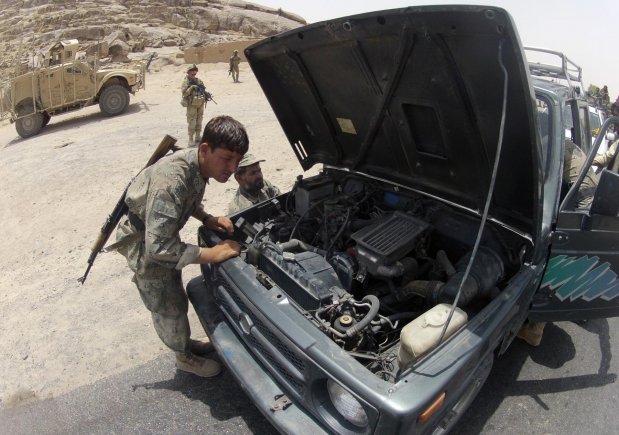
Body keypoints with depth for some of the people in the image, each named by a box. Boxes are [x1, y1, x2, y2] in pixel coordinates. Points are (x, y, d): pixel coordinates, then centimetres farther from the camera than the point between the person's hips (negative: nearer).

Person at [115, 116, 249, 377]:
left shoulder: (198, 165, -13)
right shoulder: (171, 180, -40)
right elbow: (158, 247, -40)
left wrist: (208, 219, -9)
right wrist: (212, 254, -36)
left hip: (158, 234, 8)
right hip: (143, 242, -7)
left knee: (175, 297, 23)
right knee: (168, 306, 9)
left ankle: (185, 342, 45)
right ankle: (184, 357, 32)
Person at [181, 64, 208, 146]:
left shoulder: (199, 80, 11)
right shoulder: (186, 82, -6)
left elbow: (203, 89, 18)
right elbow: (184, 93, -14)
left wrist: (205, 93, -4)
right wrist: (191, 87, -23)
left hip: (200, 104, 6)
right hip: (192, 105, -6)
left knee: (199, 122, 12)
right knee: (192, 123, -6)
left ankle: (197, 138, 23)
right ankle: (191, 140, 0)